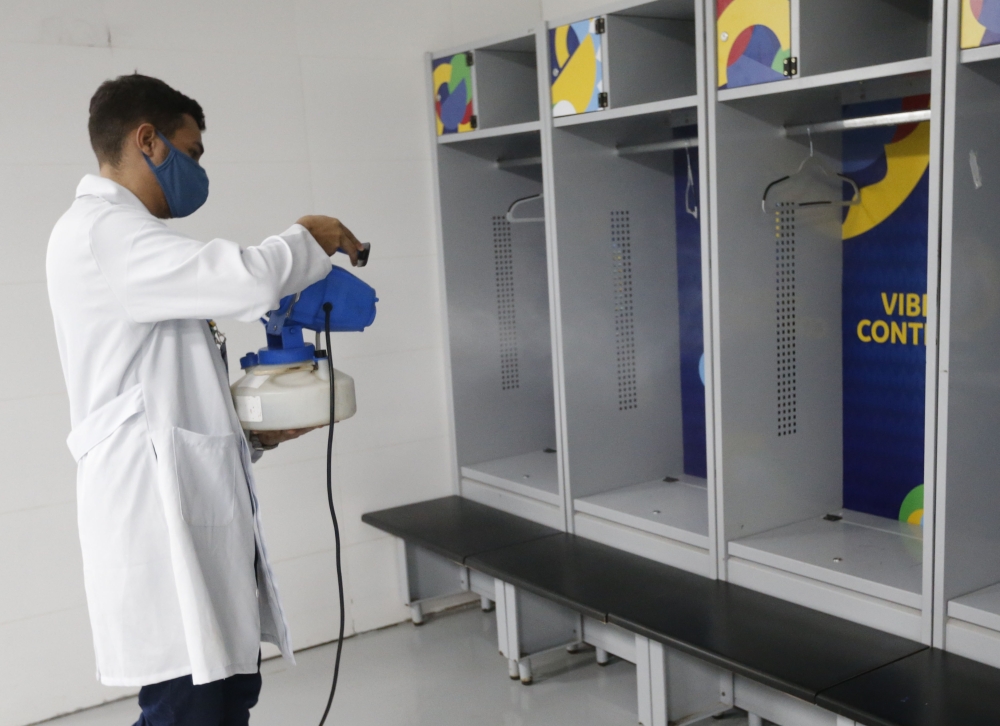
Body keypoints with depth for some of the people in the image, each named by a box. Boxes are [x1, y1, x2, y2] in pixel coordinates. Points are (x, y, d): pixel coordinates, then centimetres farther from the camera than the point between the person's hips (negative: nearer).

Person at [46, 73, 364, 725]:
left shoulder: (122, 236, 21)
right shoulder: (102, 232, -12)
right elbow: (248, 280, -25)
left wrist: (252, 432, 13)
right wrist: (310, 238, -4)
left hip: (193, 502, 10)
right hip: (158, 507, -10)